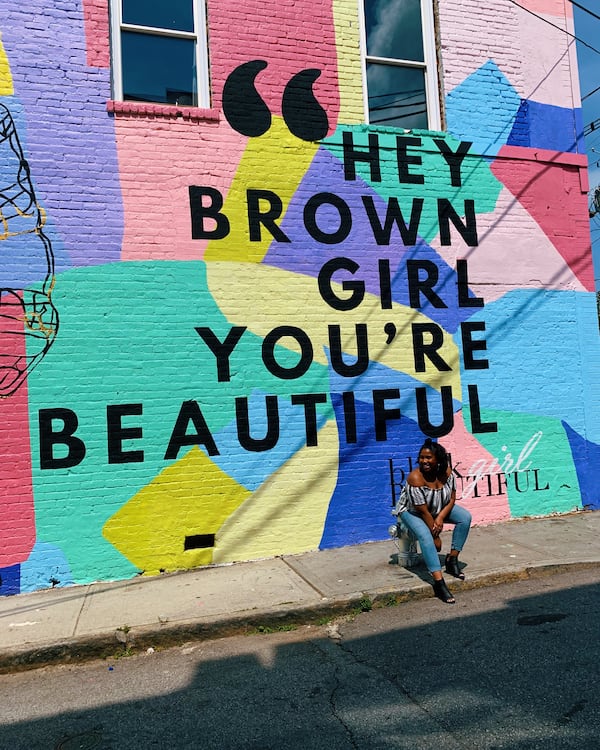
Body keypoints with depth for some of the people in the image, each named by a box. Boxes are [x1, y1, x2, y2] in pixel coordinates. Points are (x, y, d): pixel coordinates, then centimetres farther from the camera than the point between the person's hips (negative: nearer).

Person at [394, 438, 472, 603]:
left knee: (465, 517, -11)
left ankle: (452, 559, -3)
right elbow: (423, 512, -29)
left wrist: (440, 517, -24)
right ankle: (439, 582, -33)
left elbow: (452, 499, -7)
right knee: (425, 536, -33)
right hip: (411, 511, -6)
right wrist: (435, 536, -22)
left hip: (439, 508, 6)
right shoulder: (415, 478, -34)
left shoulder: (446, 472, -18)